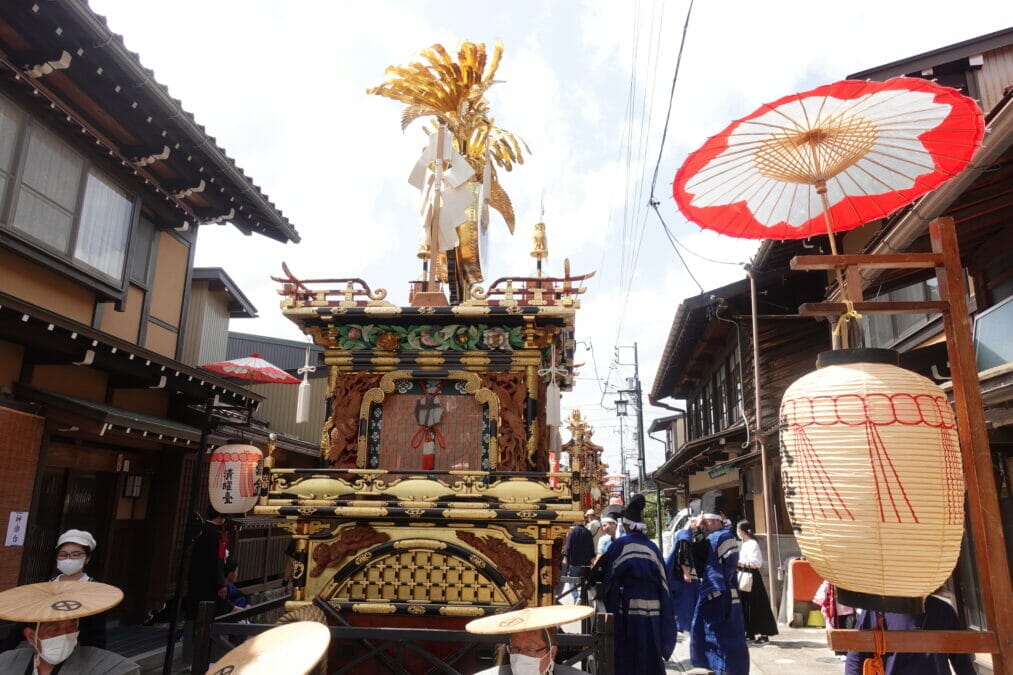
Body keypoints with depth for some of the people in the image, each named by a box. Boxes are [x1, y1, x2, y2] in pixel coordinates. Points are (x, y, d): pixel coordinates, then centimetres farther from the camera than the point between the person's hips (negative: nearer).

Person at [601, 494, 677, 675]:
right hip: (652, 608, 4)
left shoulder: (620, 544, -9)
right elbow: (663, 581, 5)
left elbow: (607, 573, -4)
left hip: (629, 607, -4)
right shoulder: (652, 547, 2)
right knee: (651, 653, 14)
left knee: (628, 654, 8)